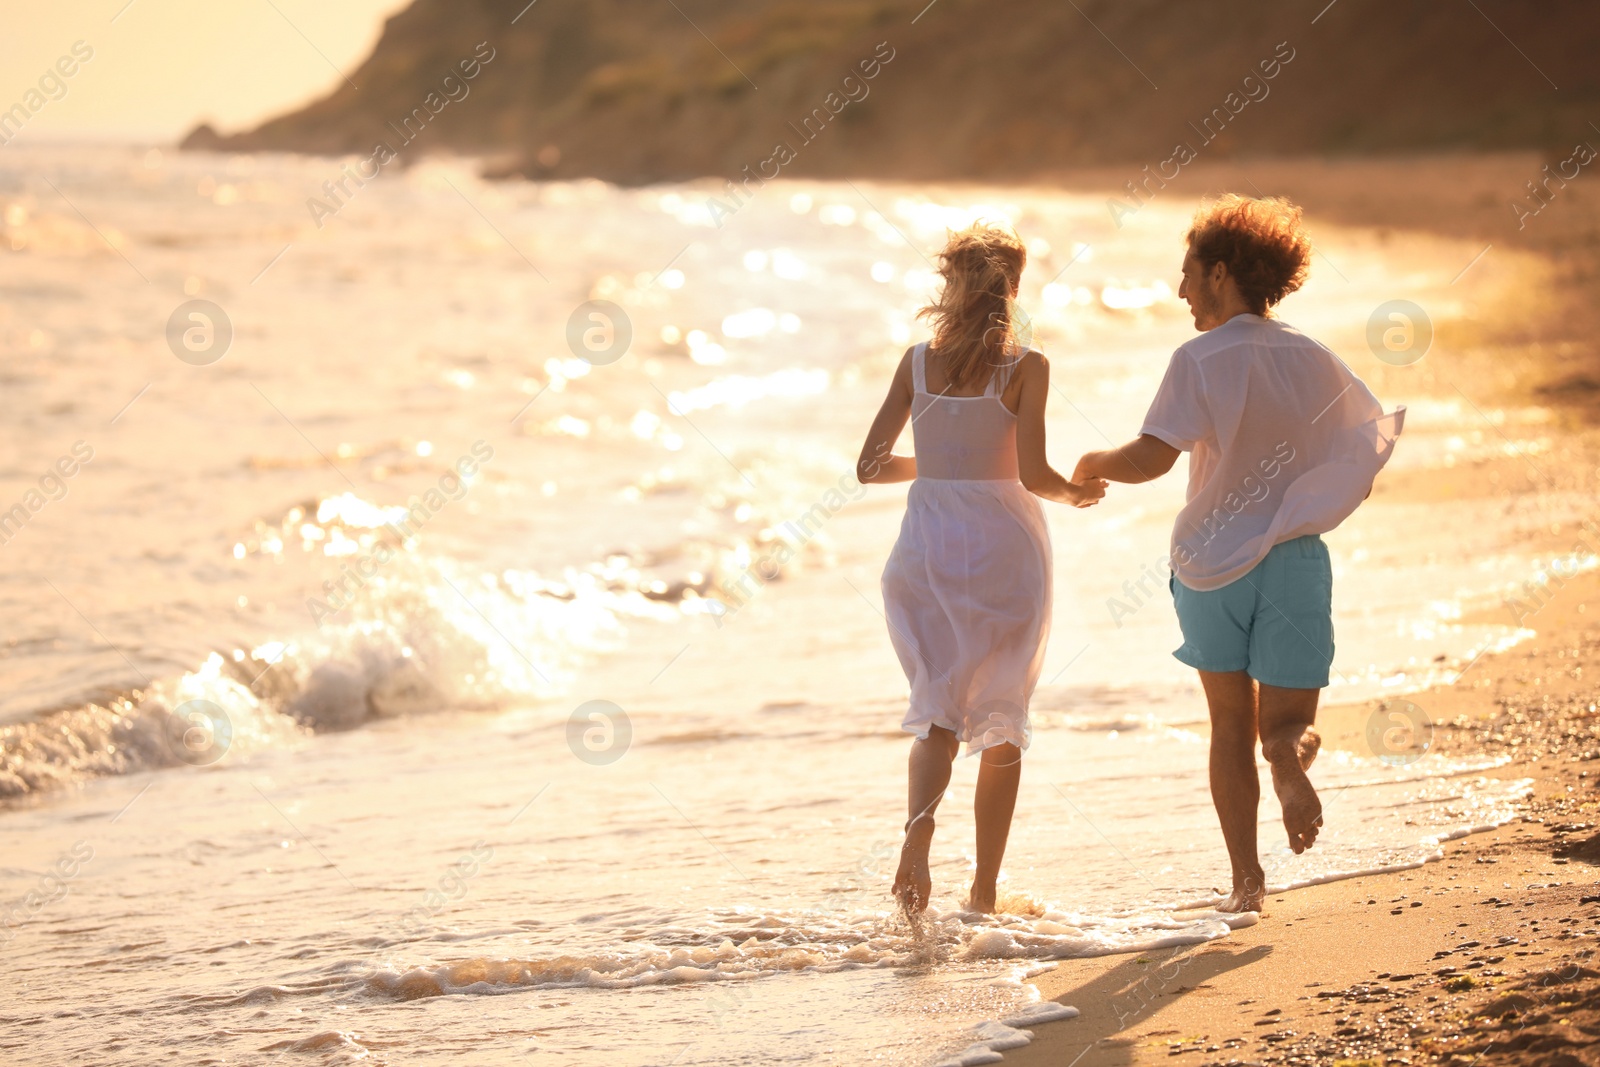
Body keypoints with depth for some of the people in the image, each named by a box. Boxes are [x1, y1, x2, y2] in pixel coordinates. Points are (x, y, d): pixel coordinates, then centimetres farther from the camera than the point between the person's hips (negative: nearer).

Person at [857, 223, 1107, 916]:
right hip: (1005, 547, -2)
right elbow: (1032, 474, -14)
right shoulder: (1025, 367, -7)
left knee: (938, 706, 6)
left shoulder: (918, 362, 2)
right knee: (1001, 716, 12)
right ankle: (985, 891, 13)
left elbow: (871, 465, 3)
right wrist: (1076, 493, 7)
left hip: (928, 546, 2)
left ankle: (920, 817, -28)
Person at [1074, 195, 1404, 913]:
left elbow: (1151, 457, -22)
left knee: (1230, 725, 14)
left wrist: (1095, 465, -2)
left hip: (1212, 562, -2)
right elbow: (1377, 439, 13)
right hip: (1295, 558, 2)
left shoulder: (1202, 361, -11)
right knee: (1288, 721, 5)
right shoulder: (1315, 362, 2)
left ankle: (1246, 879, 10)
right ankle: (1290, 753, -32)